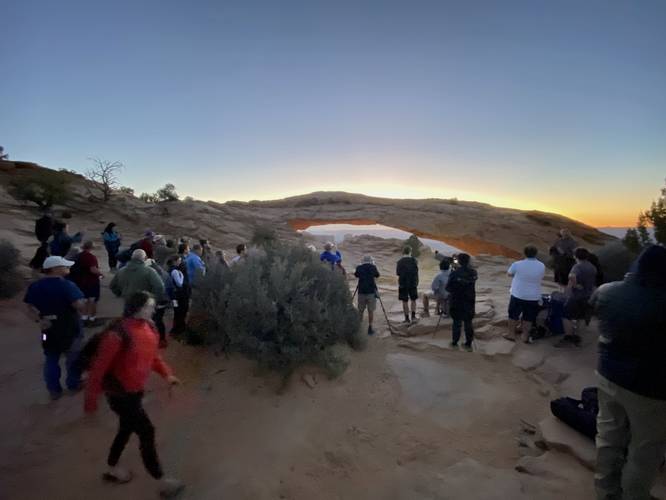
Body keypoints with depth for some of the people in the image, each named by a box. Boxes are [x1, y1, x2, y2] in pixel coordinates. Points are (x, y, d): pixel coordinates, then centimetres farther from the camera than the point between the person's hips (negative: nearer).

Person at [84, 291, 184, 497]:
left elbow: (152, 354, 11)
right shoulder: (118, 333, -30)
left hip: (136, 390, 8)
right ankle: (162, 481, 19)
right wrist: (91, 399, -13)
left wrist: (166, 373, 1)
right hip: (120, 394, -8)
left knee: (127, 429, 26)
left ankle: (112, 469, 52)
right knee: (147, 432, 2)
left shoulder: (148, 327, -4)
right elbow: (99, 367, -21)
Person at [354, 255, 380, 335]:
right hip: (371, 292, -2)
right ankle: (370, 328, 6)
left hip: (361, 292, 2)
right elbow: (377, 275, 17)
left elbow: (356, 275, 21)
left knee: (360, 311, 11)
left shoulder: (359, 268, 3)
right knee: (371, 311, 4)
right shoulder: (373, 267, -1)